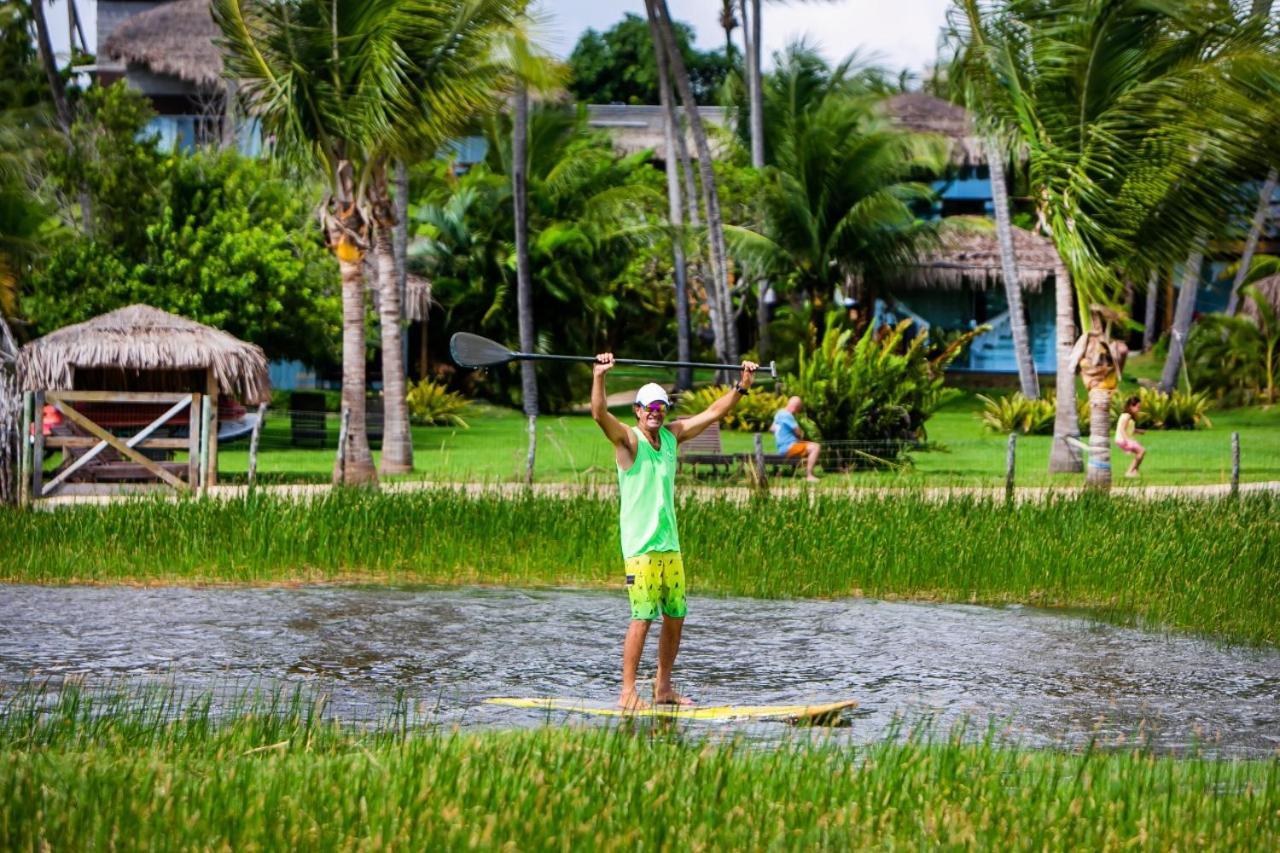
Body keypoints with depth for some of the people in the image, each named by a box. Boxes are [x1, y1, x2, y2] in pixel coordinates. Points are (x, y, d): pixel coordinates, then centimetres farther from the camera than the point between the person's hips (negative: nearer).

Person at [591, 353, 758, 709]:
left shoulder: (672, 435, 11)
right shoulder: (628, 439, -6)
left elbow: (713, 413, 19)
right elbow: (599, 413, -24)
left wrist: (742, 386, 14)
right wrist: (599, 376, -38)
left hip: (670, 544, 7)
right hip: (640, 545, -7)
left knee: (675, 616, 8)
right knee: (642, 618, -11)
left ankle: (663, 687, 20)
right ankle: (627, 692, -7)